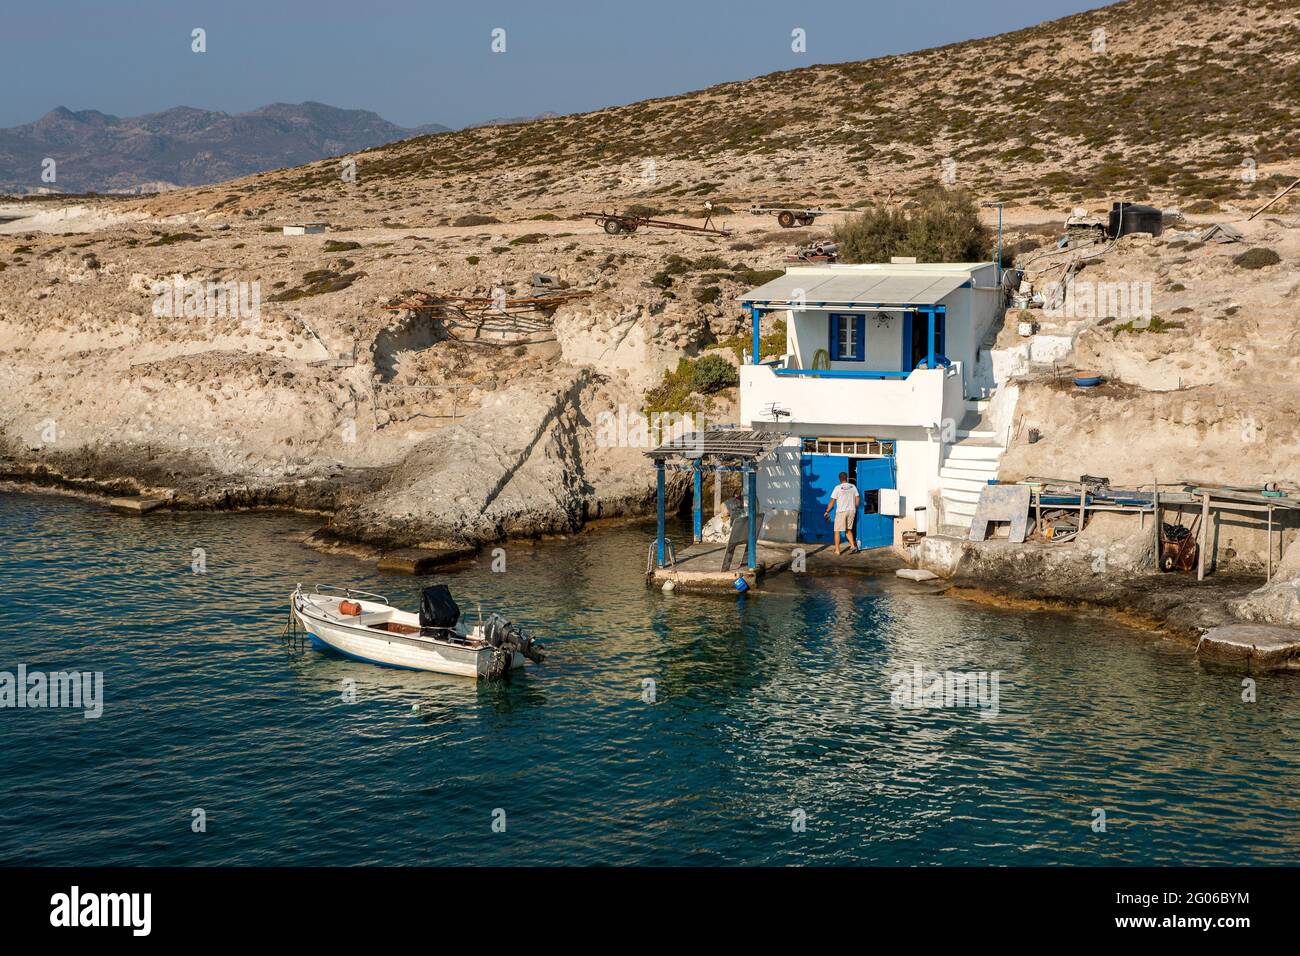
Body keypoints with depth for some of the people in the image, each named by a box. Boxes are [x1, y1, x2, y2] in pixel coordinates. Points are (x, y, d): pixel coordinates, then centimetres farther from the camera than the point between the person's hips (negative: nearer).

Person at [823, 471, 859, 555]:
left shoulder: (838, 488, -7)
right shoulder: (853, 487, 5)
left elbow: (832, 502, -6)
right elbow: (857, 500, 8)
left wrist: (827, 512, 3)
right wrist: (855, 508, 23)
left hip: (841, 511, -4)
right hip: (851, 510, 4)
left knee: (837, 531, 4)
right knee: (848, 529, 20)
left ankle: (837, 550, 3)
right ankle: (853, 546, 6)